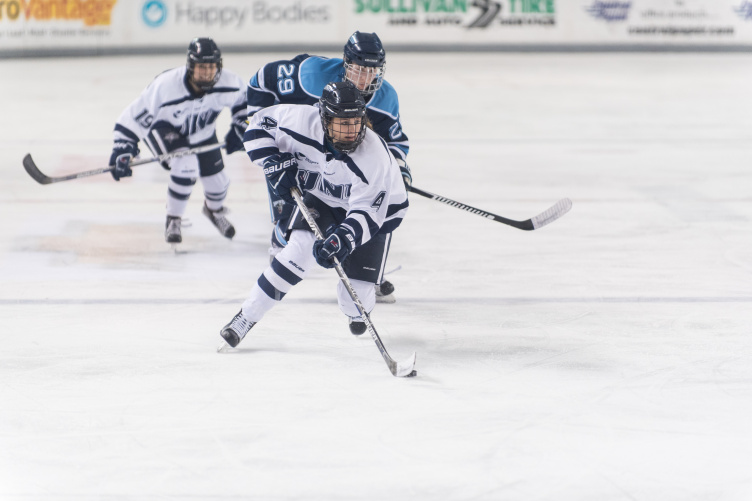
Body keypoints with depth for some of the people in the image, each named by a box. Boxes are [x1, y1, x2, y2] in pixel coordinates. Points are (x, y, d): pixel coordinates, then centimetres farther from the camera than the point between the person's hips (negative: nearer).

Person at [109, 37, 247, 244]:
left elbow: (244, 98, -3)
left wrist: (239, 130, -8)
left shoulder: (227, 82, -28)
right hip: (163, 130, -5)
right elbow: (134, 116, -33)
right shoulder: (165, 86, -40)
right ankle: (173, 220, -7)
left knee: (218, 180, 7)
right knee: (186, 165, -30)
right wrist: (122, 151, -36)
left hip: (201, 132, 5)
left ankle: (215, 210, 46)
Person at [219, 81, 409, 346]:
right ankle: (246, 317, -13)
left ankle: (357, 311, 31)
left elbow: (366, 213, -37)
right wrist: (273, 162, -22)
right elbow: (261, 123, -10)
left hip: (377, 207, -2)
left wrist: (342, 240, -53)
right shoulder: (302, 122, -28)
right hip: (320, 196, 3)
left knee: (356, 294, -9)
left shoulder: (373, 157, -37)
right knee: (301, 247, -24)